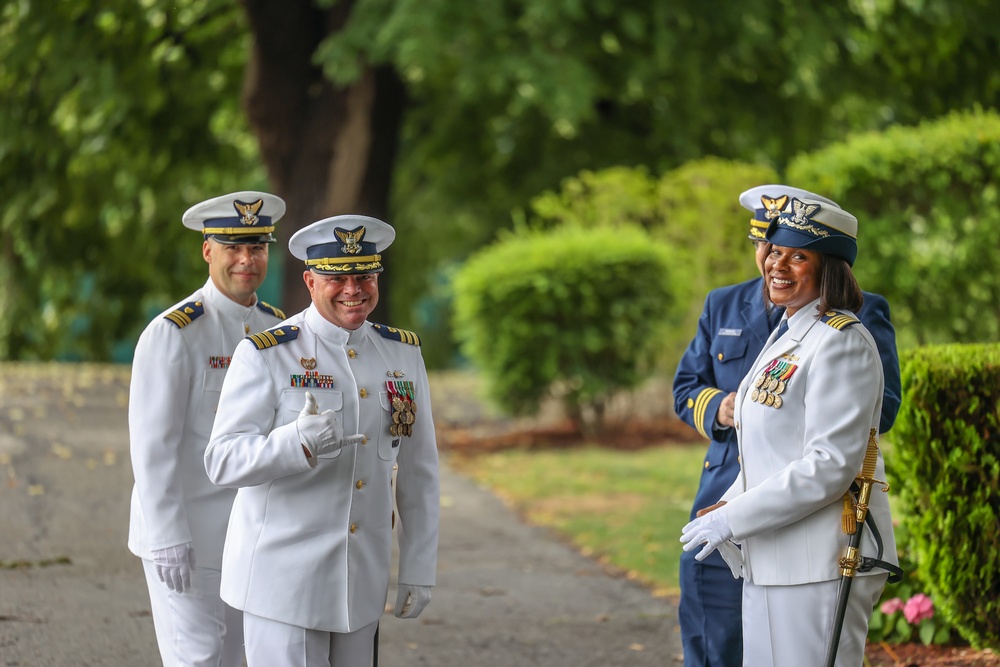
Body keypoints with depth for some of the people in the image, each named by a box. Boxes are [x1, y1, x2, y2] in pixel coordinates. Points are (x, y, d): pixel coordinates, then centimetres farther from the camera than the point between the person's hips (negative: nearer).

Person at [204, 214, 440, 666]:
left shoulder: (402, 354, 6)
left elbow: (418, 471, 10)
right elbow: (223, 461, -16)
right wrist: (299, 441, -33)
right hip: (284, 576, -5)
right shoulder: (266, 355, -10)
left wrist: (418, 569, 8)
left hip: (361, 579, 5)